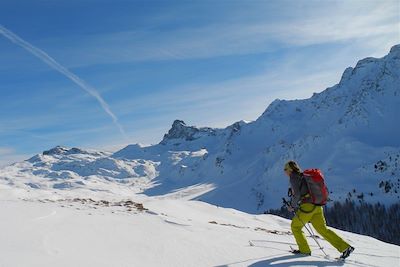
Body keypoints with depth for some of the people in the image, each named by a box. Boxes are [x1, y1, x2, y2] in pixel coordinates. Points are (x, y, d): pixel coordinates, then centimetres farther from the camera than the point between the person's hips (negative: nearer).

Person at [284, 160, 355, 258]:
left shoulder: (294, 177, -5)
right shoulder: (304, 176, 21)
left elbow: (297, 195, -14)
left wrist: (292, 206, 0)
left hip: (307, 206, -8)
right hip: (317, 206, 8)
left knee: (295, 226, 11)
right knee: (322, 229, 10)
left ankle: (304, 250, 15)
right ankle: (345, 247, 3)